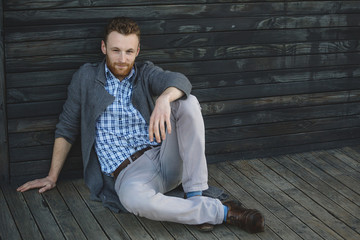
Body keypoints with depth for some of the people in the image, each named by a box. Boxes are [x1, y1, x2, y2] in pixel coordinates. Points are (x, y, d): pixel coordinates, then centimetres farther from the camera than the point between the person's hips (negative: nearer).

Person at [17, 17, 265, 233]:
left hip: (165, 157, 2)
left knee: (188, 102, -20)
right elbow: (66, 129, 14)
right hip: (127, 173, -2)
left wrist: (163, 99, -39)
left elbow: (180, 81, -15)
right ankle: (223, 211, -26)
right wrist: (52, 177, 12)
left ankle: (195, 196, -22)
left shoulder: (146, 73, 8)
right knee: (133, 198, -39)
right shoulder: (86, 78, 7)